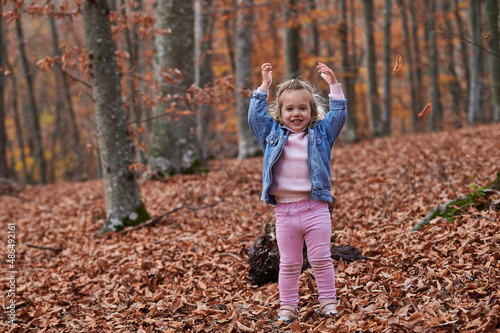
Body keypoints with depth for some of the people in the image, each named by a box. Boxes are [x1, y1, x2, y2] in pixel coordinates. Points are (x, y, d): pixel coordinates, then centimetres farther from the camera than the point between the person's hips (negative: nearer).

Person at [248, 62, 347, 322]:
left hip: (315, 208, -1)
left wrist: (334, 85, -6)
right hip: (284, 210, 1)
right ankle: (287, 306, 15)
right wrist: (264, 86, 2)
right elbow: (255, 116, 6)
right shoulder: (273, 135, 8)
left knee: (321, 259, 2)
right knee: (289, 264, 8)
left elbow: (338, 116, 0)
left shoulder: (321, 134, 6)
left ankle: (328, 301, 13)